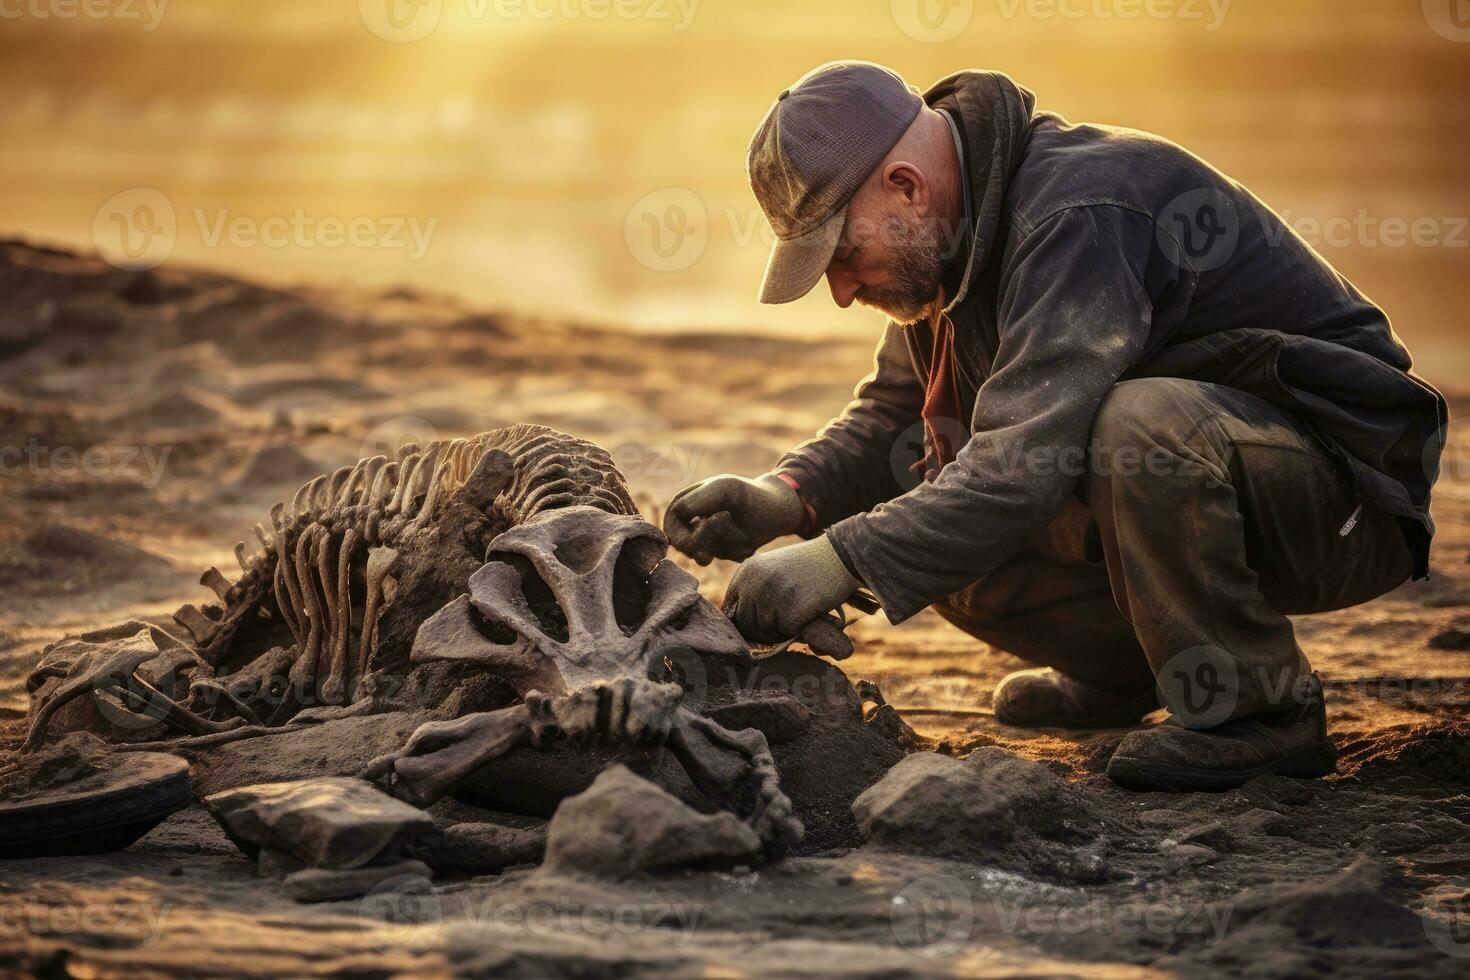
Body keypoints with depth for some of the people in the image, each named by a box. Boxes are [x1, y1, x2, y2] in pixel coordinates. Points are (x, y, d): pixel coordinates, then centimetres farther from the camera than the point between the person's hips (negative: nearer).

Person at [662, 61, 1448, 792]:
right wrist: (789, 495, -7)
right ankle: (1127, 666, 17)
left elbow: (1029, 458, -37)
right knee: (938, 531, -4)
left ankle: (1260, 708, -19)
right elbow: (892, 413, 13)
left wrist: (843, 561, -38)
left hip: (1343, 488, -9)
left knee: (1142, 423, -38)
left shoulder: (1080, 215, -27)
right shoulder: (959, 230, 3)